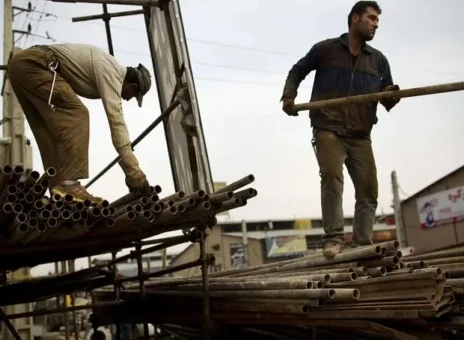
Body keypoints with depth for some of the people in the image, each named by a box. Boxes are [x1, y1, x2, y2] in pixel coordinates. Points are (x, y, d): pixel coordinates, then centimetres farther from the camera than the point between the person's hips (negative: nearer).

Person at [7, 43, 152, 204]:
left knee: (48, 131, 7)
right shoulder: (111, 72, -10)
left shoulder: (107, 70, 19)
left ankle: (58, 187, 2)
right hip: (32, 63, -10)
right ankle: (66, 183, -22)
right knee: (75, 115, -16)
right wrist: (134, 173, -19)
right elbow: (116, 122, -17)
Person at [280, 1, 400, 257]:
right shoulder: (325, 49, 6)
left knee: (368, 190, -2)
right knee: (332, 176, -25)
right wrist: (288, 97, 4)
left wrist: (392, 96, -13)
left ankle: (362, 245, 4)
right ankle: (333, 239, -23)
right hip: (328, 130, -4)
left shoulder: (378, 60, 13)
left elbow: (388, 97, 11)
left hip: (360, 135, 4)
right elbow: (297, 71, 19)